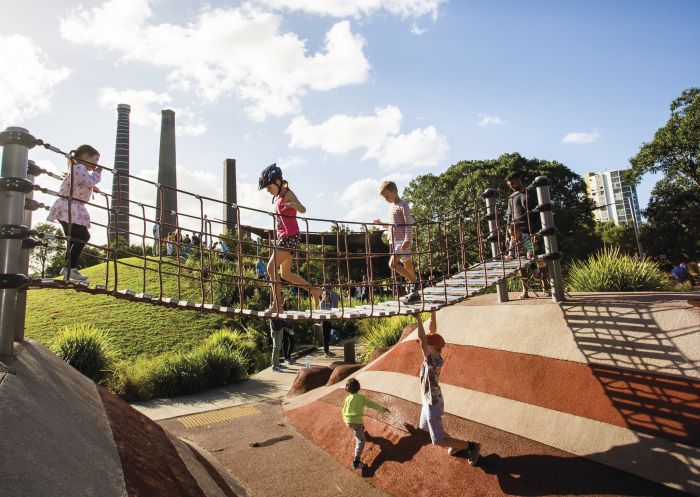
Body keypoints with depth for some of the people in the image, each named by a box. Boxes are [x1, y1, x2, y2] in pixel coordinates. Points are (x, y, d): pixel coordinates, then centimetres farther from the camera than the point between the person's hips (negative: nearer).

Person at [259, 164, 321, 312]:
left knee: (271, 268, -13)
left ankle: (276, 305, -10)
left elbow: (303, 210, -28)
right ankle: (314, 290, 19)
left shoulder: (288, 194, -10)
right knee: (285, 274, 12)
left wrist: (293, 204, -47)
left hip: (290, 237, -10)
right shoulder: (278, 197, 17)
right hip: (283, 237, 10)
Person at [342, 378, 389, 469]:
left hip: (348, 421, 5)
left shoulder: (347, 398, 6)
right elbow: (372, 404, 3)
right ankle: (356, 461, -16)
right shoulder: (361, 397, -1)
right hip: (357, 421, -5)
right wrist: (382, 409, 16)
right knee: (361, 441, -5)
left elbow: (344, 411, 9)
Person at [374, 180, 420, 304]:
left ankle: (414, 281, -7)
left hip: (402, 241, -9)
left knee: (393, 263, -19)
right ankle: (415, 293, 17)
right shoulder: (392, 207, 18)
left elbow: (409, 224, -16)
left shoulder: (403, 206, -9)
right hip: (395, 241, 9)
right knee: (407, 266, 11)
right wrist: (382, 223, 17)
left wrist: (407, 240, -25)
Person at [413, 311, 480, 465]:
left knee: (438, 440, 3)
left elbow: (422, 339, -46)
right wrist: (433, 312, -10)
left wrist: (418, 319, -45)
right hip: (428, 401, 9)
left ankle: (471, 446, 15)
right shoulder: (435, 356, -10)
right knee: (424, 427, 28)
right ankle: (457, 445, 35)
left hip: (433, 404, -9)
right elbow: (432, 330, -7)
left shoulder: (433, 361, -32)